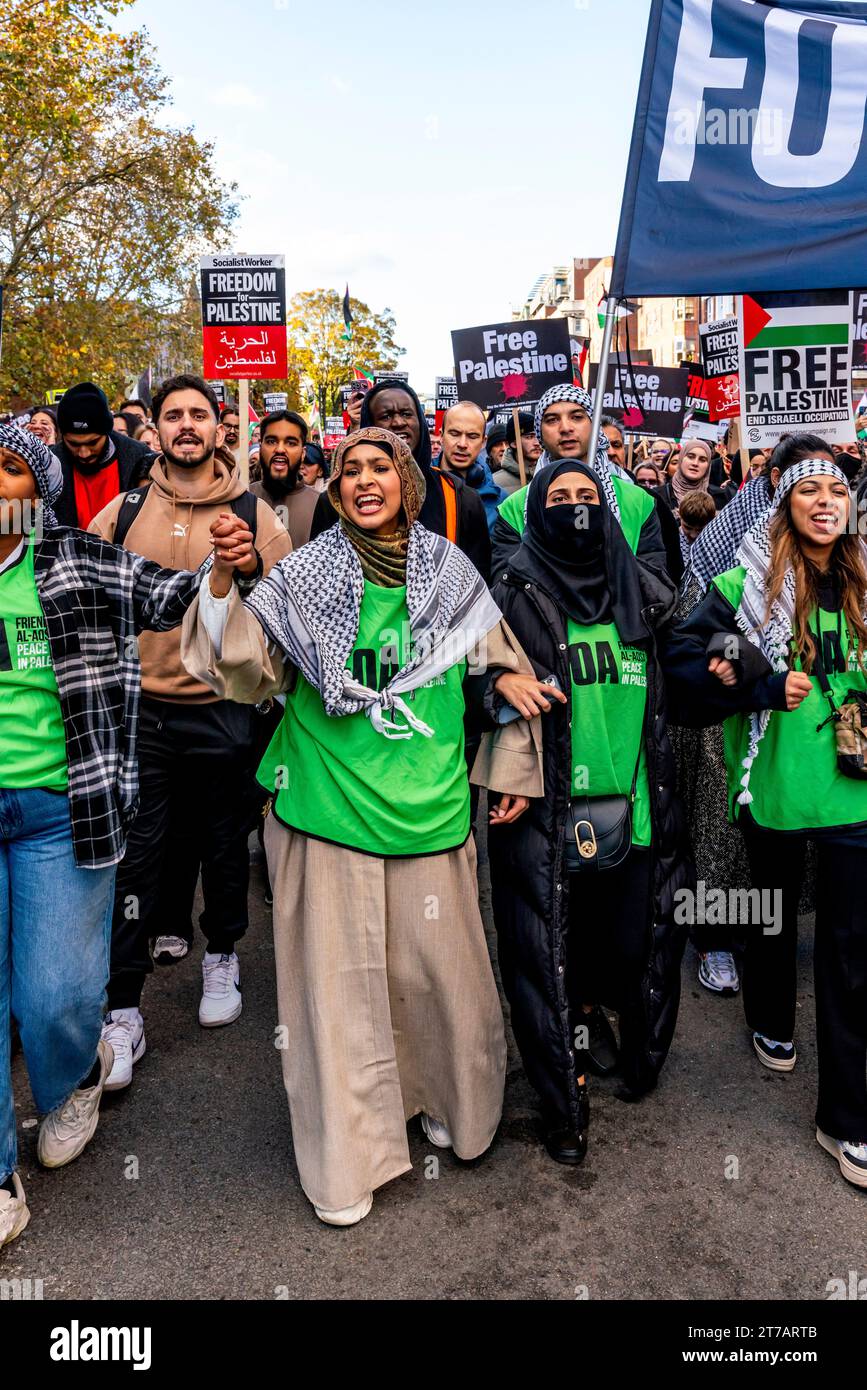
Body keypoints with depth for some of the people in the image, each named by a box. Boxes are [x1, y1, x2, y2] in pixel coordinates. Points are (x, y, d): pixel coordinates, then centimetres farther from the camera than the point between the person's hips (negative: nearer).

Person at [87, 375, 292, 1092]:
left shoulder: (255, 514, -1)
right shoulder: (122, 513, 4)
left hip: (224, 708, -1)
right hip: (140, 706, 1)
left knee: (224, 843, 13)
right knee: (136, 851, 1)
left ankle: (221, 956, 36)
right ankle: (123, 1010, 9)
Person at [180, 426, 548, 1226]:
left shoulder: (449, 569, 4)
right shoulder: (305, 575, -1)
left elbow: (503, 669, 12)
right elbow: (243, 665, -8)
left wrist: (513, 772, 12)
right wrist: (224, 579, -22)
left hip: (428, 801, 2)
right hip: (330, 800, -1)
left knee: (436, 962, 10)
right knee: (340, 972, 6)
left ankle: (444, 1098, 39)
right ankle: (348, 1157, 23)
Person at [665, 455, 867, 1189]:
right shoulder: (748, 585, -5)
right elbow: (683, 659, -11)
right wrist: (768, 686, -18)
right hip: (775, 783, -1)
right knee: (773, 909, 20)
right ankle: (772, 1021, 49)